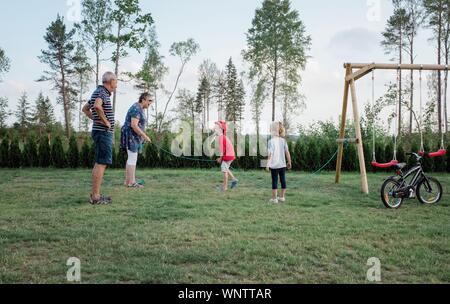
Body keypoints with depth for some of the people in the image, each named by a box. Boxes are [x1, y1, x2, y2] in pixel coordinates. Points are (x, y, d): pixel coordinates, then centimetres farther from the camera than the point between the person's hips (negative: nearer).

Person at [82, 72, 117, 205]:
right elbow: (97, 106, -34)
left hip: (100, 131, 10)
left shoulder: (98, 92, 18)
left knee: (100, 163, 14)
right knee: (101, 164, -8)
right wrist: (105, 121, -21)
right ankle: (95, 196, -6)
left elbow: (85, 109, 28)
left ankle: (95, 194, 20)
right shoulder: (102, 92, -12)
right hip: (104, 132, -10)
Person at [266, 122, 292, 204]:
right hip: (282, 165, 4)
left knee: (274, 181, 3)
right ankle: (282, 197, 21)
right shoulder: (283, 140, 2)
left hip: (274, 165, -4)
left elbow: (270, 154, -15)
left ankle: (274, 198, 6)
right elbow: (287, 152, 1)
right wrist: (289, 162, 10)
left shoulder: (271, 141, -11)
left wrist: (268, 164, -11)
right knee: (283, 180, 12)